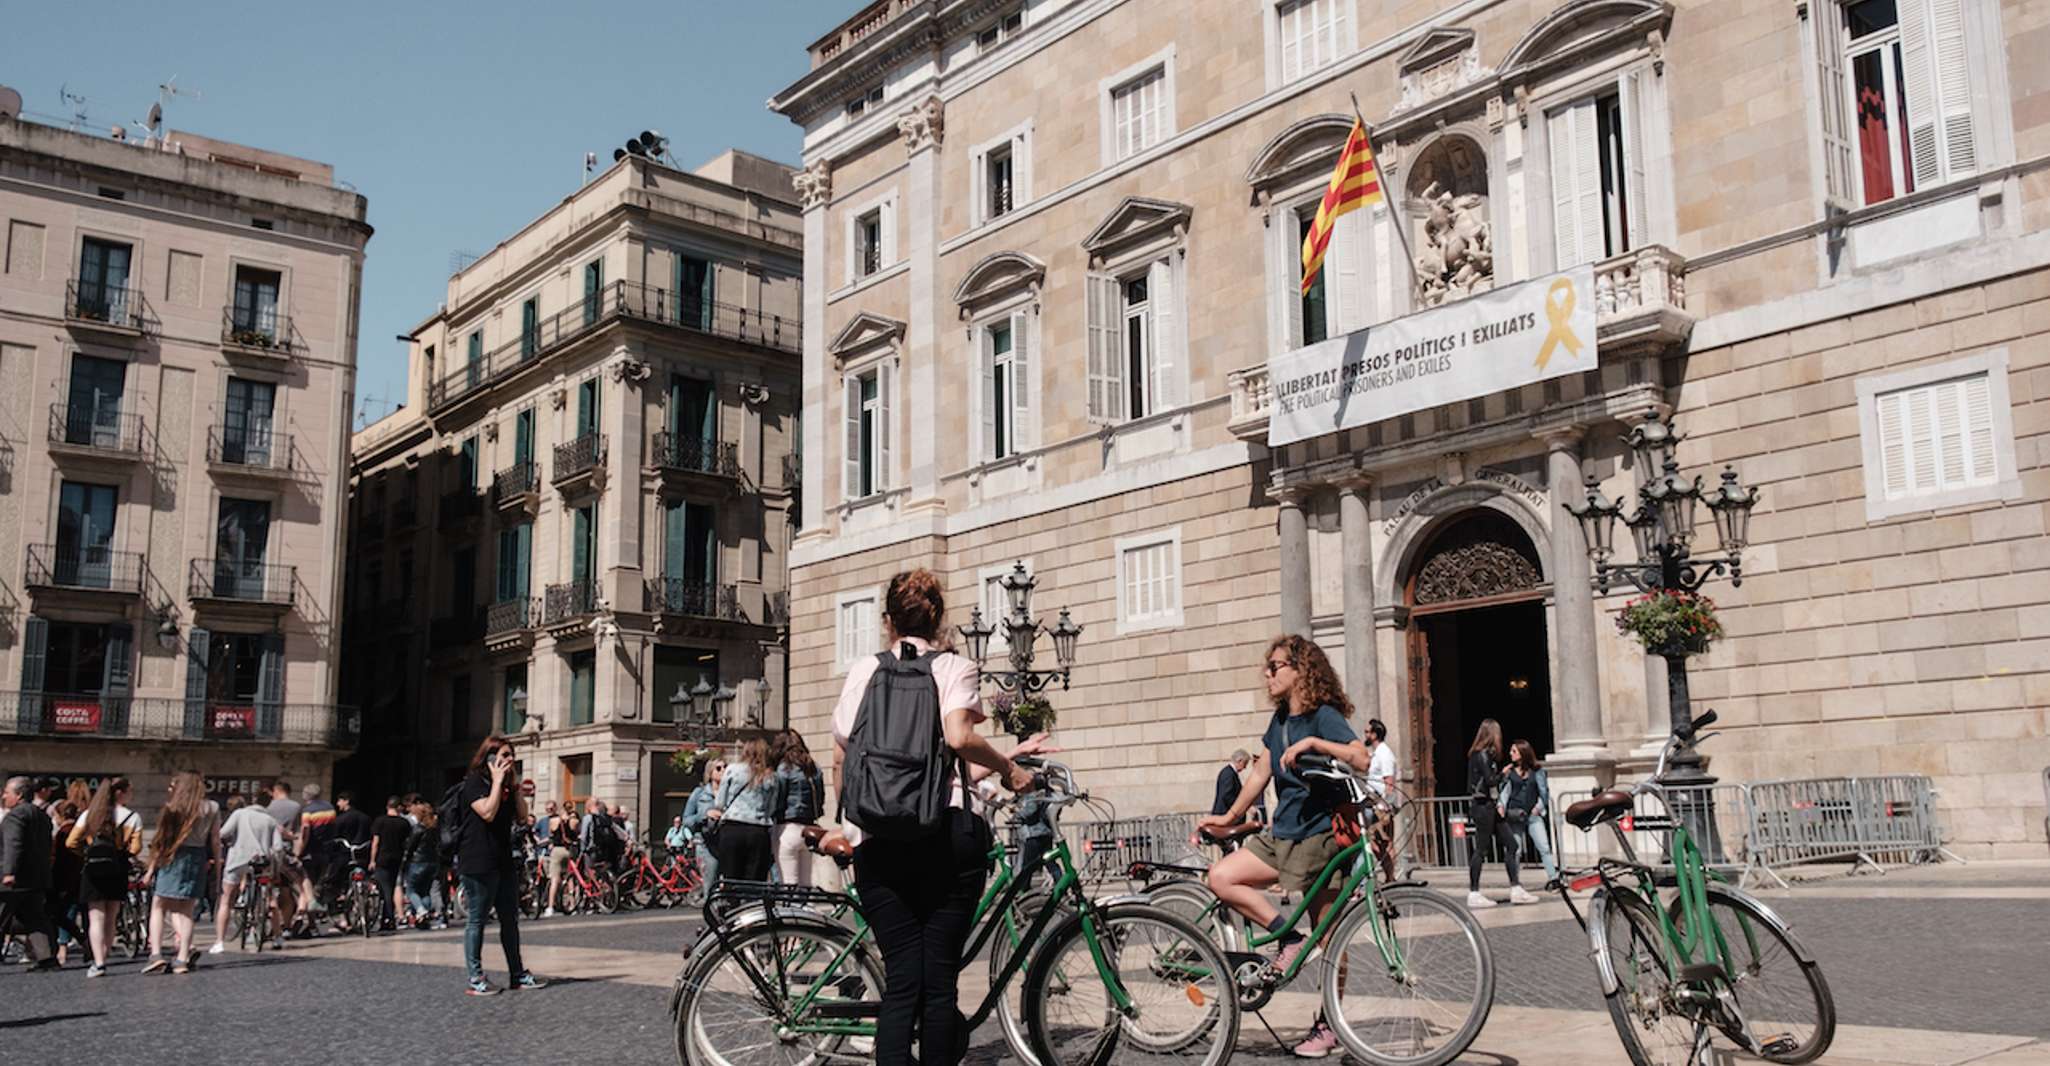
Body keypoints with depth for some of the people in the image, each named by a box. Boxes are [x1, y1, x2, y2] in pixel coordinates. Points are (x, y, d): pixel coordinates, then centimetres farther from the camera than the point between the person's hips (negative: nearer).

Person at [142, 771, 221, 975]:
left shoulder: (173, 808, -4)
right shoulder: (212, 808, 6)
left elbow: (162, 840, -4)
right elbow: (215, 840, 6)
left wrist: (151, 868, 2)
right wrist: (216, 862, 16)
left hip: (172, 859, -3)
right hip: (199, 859, 3)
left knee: (158, 906, 7)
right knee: (185, 910, 9)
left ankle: (156, 954, -6)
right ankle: (183, 958, 2)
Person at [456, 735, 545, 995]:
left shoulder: (506, 784, 17)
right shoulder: (474, 782, -7)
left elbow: (521, 816, 13)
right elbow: (488, 812, -21)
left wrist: (515, 785, 5)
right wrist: (498, 781, -15)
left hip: (504, 861, 9)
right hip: (479, 863, -9)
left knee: (510, 919, 11)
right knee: (476, 920, -2)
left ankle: (517, 974, 17)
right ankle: (475, 979, 3)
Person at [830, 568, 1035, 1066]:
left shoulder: (862, 671, 13)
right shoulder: (955, 667, 5)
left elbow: (841, 754, 12)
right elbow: (957, 736, -14)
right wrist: (1008, 768, 1)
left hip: (878, 842, 2)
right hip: (946, 835, -2)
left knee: (901, 979, 1)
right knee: (940, 978, 4)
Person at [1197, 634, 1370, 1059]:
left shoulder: (1324, 716, -12)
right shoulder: (1280, 719, 12)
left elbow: (1362, 760, -27)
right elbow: (1260, 773, 19)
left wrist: (1312, 742, -33)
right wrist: (1230, 818, 21)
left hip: (1318, 837, -8)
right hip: (1281, 835, 8)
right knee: (1221, 876, -10)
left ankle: (1329, 1025, 11)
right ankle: (1288, 938, -1)